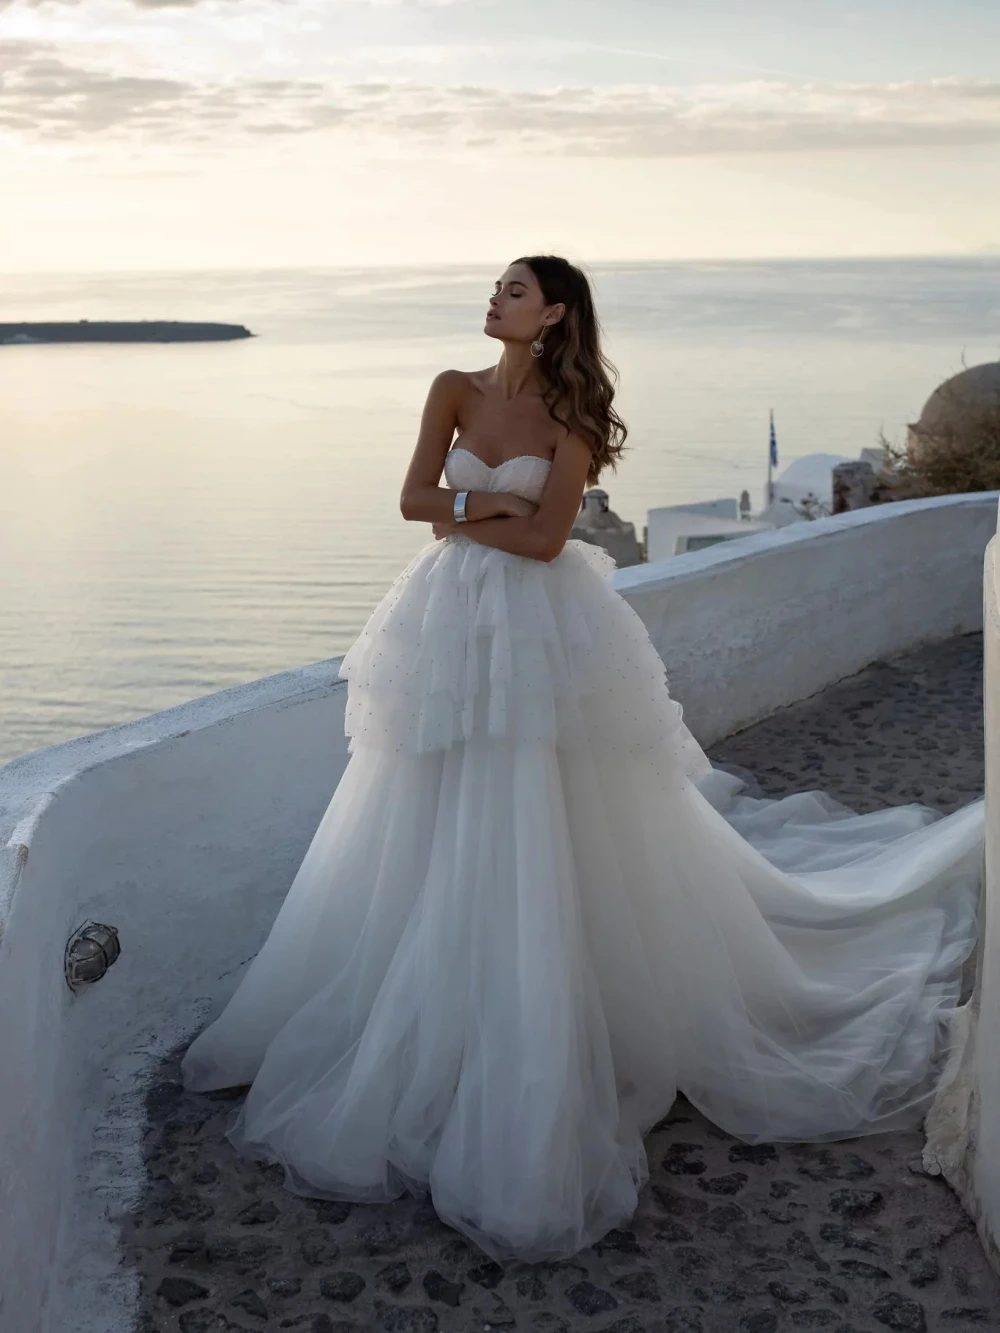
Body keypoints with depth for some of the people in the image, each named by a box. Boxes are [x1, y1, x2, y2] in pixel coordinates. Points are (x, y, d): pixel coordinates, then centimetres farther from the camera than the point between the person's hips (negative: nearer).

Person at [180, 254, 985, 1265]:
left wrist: (459, 511, -8)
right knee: (434, 852, 10)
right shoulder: (456, 391, 6)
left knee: (536, 853, -1)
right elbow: (414, 498, -2)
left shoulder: (572, 416, -5)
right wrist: (496, 503, -13)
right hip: (452, 632, 4)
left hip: (542, 637, -4)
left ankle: (533, 1082, 13)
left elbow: (544, 537, -15)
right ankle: (416, 1033, 27)